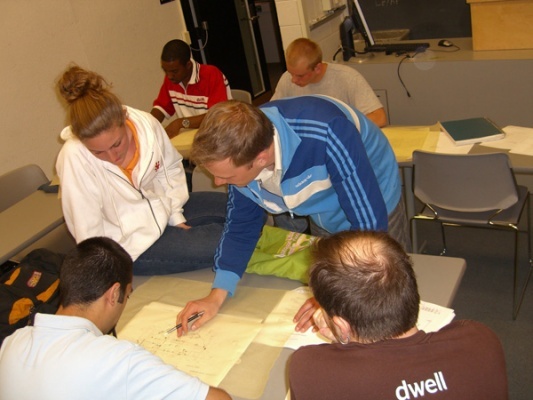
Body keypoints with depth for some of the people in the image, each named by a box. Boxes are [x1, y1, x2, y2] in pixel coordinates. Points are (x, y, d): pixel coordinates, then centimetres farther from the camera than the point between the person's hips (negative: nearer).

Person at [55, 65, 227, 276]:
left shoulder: (146, 124, -19)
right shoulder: (74, 158, -31)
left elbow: (171, 168, 2)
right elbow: (89, 234, -23)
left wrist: (175, 215, -3)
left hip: (162, 208, 6)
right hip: (130, 242, -6)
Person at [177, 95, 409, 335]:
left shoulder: (325, 136, -43)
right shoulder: (238, 150, -24)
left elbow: (370, 223, -36)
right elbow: (242, 224, -11)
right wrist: (217, 296, -20)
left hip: (375, 208, -4)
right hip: (325, 221, 5)